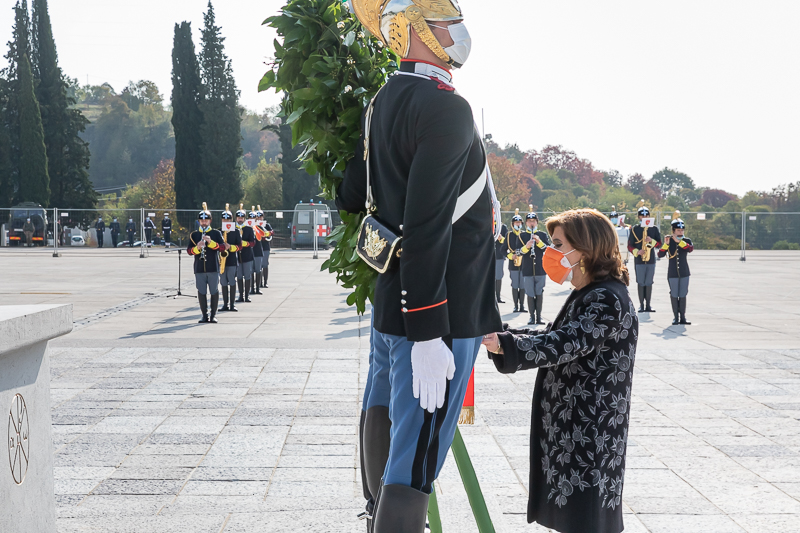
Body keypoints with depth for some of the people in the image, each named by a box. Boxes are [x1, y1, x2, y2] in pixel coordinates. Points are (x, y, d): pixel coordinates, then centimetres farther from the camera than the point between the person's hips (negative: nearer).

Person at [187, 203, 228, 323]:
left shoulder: (216, 233, 6)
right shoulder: (194, 235, 10)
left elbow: (223, 247, -5)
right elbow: (189, 250, 3)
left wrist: (210, 242, -19)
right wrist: (197, 248, -18)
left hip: (213, 268, -1)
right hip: (199, 268, 2)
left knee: (214, 291, 0)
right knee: (201, 292, 2)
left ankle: (213, 315, 8)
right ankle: (205, 315, 9)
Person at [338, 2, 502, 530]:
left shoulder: (387, 102, 8)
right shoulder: (447, 110, -20)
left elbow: (350, 198, 16)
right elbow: (427, 227, -26)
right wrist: (429, 334, -26)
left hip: (392, 302, 10)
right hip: (437, 310, -10)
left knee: (384, 408, 29)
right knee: (414, 464, -8)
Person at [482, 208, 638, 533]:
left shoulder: (608, 300, -18)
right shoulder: (586, 295, 16)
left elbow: (564, 344, -28)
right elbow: (556, 337, 17)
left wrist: (502, 345, -37)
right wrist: (501, 338, 6)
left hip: (591, 434, -10)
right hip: (569, 426, 10)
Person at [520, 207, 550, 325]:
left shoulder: (543, 235, 9)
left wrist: (539, 242, -16)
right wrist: (526, 247, -20)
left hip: (540, 269, 0)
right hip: (527, 270, 0)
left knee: (539, 293, 0)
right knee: (530, 294, 0)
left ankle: (539, 316, 7)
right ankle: (532, 316, 6)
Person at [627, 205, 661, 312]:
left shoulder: (654, 229, 9)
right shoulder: (634, 229, 3)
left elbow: (659, 243, 9)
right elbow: (630, 245, 3)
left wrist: (651, 241, -10)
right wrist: (637, 252, -15)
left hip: (651, 259, 2)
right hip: (639, 260, -2)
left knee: (649, 283, 3)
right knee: (641, 283, -2)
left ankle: (648, 305, 7)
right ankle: (641, 305, 2)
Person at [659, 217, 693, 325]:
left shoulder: (687, 240, 2)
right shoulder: (669, 241, 0)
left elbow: (690, 249, -21)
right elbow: (660, 255, -11)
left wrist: (679, 241, -29)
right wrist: (666, 244, -25)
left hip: (684, 273, 1)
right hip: (672, 273, -1)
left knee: (683, 295, 3)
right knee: (674, 295, 1)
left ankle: (683, 317, 9)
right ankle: (676, 317, 9)